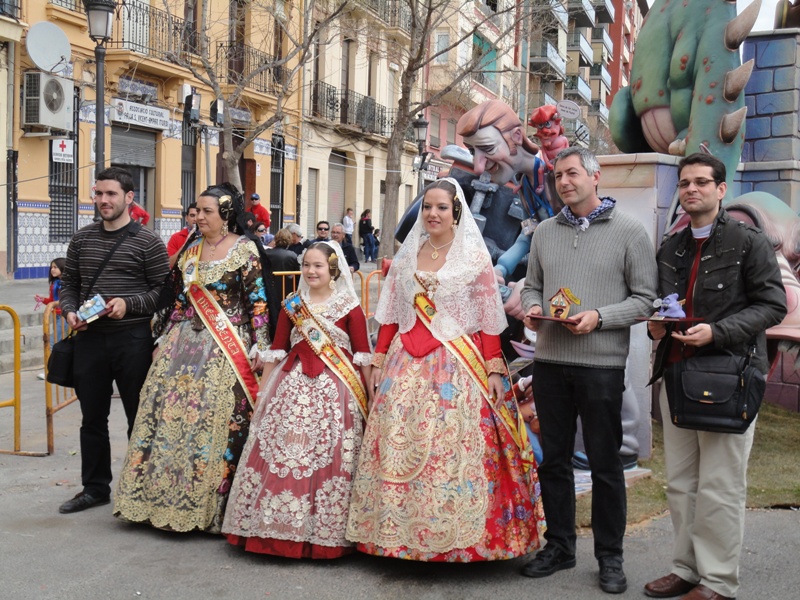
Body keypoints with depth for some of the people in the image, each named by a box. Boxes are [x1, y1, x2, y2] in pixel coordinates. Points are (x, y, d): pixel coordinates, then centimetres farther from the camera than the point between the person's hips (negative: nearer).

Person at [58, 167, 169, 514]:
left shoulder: (146, 242, -4)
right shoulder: (82, 239, 11)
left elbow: (163, 290, -5)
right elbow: (69, 283, 17)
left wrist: (128, 305, -18)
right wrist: (69, 311, -2)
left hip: (132, 339, -4)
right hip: (89, 338, 5)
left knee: (139, 417, 5)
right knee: (92, 417, 12)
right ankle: (95, 488, 26)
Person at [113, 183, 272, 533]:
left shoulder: (245, 250, -4)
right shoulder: (191, 250, 14)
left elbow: (258, 301, -7)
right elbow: (180, 299, 18)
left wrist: (259, 347, -13)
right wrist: (165, 339, 15)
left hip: (226, 347, -6)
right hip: (185, 343, 6)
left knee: (216, 419, -5)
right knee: (169, 413, 3)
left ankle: (211, 504, 8)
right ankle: (170, 497, 16)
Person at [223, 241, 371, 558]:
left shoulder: (349, 307, 0)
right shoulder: (292, 304, 11)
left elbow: (362, 356, 0)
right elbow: (277, 350, 13)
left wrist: (371, 396, -6)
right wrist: (262, 392, 10)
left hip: (334, 390, -3)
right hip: (293, 386, 3)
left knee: (329, 457, -5)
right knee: (278, 455, 1)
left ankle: (325, 532, 8)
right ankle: (278, 526, 14)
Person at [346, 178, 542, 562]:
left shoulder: (475, 257, 1)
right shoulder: (405, 257, 12)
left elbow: (489, 319, -3)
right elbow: (390, 315, 13)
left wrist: (494, 369, -9)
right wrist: (378, 361, 8)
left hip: (457, 364, -4)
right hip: (406, 364, 4)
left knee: (453, 447, -7)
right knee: (397, 449, 3)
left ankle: (455, 534, 7)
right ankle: (400, 530, 15)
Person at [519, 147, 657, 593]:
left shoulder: (629, 231, -2)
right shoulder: (545, 231, 11)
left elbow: (645, 298, -5)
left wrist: (599, 317, -18)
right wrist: (533, 308, -5)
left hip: (602, 364, -4)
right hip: (550, 360, 4)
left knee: (605, 462, 5)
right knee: (554, 457, 12)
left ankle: (610, 557, 20)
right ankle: (559, 546, 27)